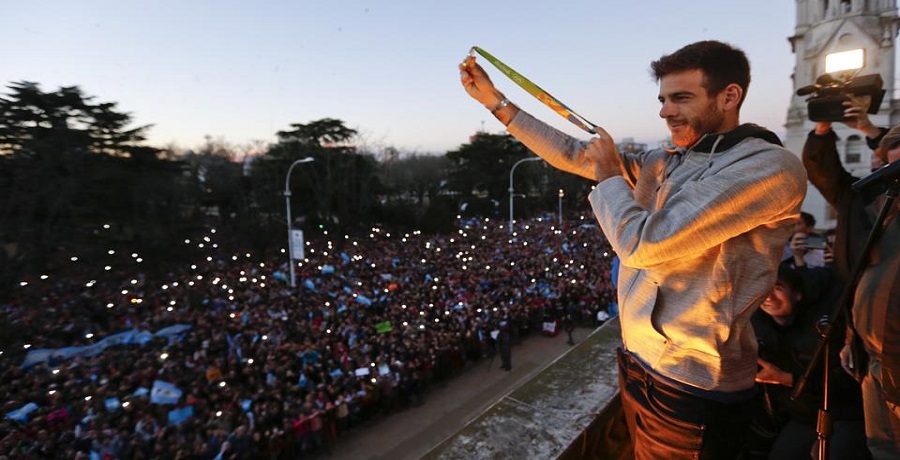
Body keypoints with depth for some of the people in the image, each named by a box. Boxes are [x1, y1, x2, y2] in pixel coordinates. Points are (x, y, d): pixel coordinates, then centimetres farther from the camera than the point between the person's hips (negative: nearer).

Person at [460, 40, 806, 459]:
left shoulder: (769, 167, -19)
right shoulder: (670, 161, 6)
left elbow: (642, 243, -28)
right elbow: (573, 155, 7)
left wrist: (608, 176, -9)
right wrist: (493, 99, 8)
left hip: (691, 388, -7)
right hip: (638, 363, 7)